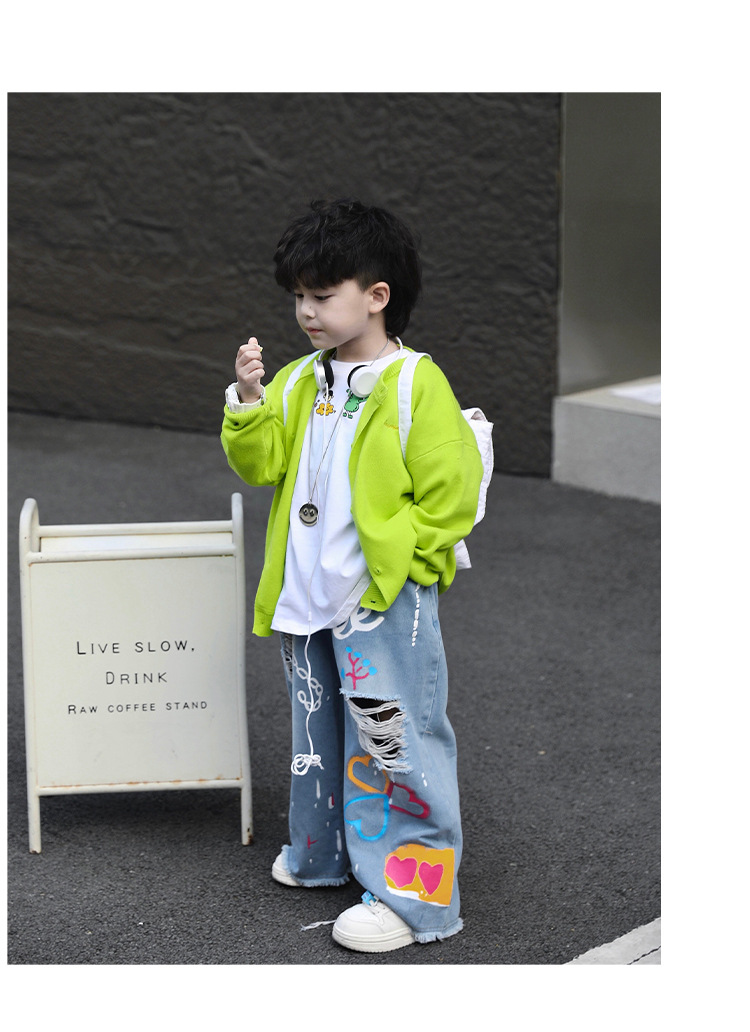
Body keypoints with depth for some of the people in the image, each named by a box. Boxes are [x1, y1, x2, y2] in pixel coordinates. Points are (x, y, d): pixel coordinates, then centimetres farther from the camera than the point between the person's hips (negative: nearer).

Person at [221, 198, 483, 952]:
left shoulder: (416, 386, -13)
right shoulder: (300, 382, 8)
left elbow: (452, 491, -13)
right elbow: (261, 463, 6)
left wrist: (403, 560, -12)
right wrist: (250, 402, -10)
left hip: (385, 605, -7)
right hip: (309, 602, 7)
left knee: (396, 743, -3)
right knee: (320, 733, 21)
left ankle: (413, 894, 5)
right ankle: (324, 850, 39)